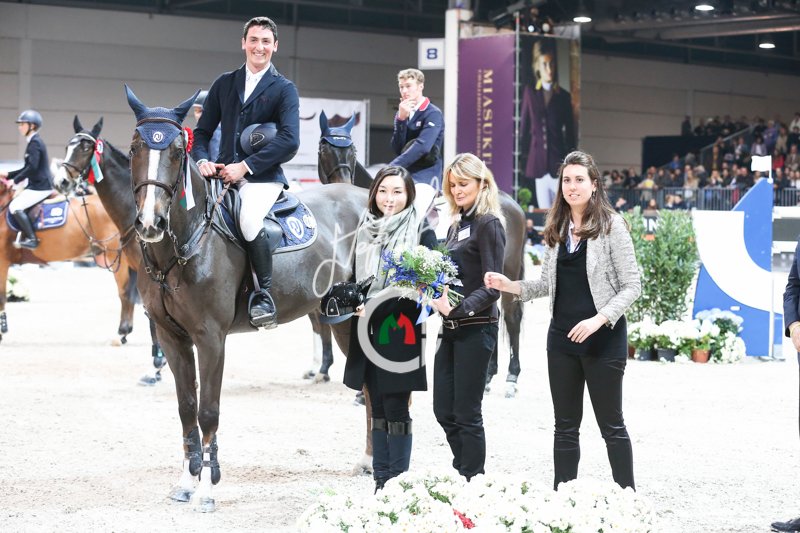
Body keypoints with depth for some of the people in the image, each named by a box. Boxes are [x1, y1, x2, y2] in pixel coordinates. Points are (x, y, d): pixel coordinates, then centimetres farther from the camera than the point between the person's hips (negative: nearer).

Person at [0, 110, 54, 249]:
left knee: (15, 207, -16)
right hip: (38, 185, 10)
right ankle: (26, 234, 16)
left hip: (40, 187, -10)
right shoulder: (34, 142, 16)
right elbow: (28, 168, 23)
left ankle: (32, 239, -14)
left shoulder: (35, 142, -14)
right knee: (15, 204, 16)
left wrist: (15, 180, -18)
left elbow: (32, 167, -24)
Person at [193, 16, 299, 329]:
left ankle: (264, 294, -14)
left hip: (262, 176, -5)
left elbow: (289, 141, -11)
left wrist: (245, 167, -17)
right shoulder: (224, 84, 15)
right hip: (223, 172, 5)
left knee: (249, 219, -32)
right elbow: (203, 131, 15)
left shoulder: (284, 89, 3)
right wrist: (202, 160, -7)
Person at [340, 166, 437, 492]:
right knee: (378, 412, 10)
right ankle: (381, 483, 16)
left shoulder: (422, 234, -6)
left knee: (396, 411, -2)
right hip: (367, 333, 5)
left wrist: (377, 309, -19)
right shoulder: (366, 231, 11)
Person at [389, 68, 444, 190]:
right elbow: (397, 149, 2)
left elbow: (422, 146, -21)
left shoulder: (433, 114, -6)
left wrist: (392, 167, -26)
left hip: (425, 180, -5)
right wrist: (401, 119, -11)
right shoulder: (402, 114, 12)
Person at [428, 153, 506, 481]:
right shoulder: (456, 226, 15)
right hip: (451, 329, 8)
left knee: (466, 413, -3)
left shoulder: (488, 225, -9)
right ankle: (464, 475, 23)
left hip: (476, 328, -8)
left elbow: (492, 286, -16)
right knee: (444, 411, 10)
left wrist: (458, 308, -26)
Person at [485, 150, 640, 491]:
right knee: (565, 426, 11)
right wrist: (511, 286, -1)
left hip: (603, 338, -5)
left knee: (611, 424, 3)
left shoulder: (611, 225, -7)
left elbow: (632, 285, -9)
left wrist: (599, 319, -20)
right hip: (562, 336, 6)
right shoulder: (556, 228, 9)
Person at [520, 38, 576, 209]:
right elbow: (523, 129, 11)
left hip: (558, 162, -1)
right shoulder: (529, 93, 10)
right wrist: (524, 162, 5)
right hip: (537, 163, 1)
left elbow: (570, 134, 10)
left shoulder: (563, 96, 8)